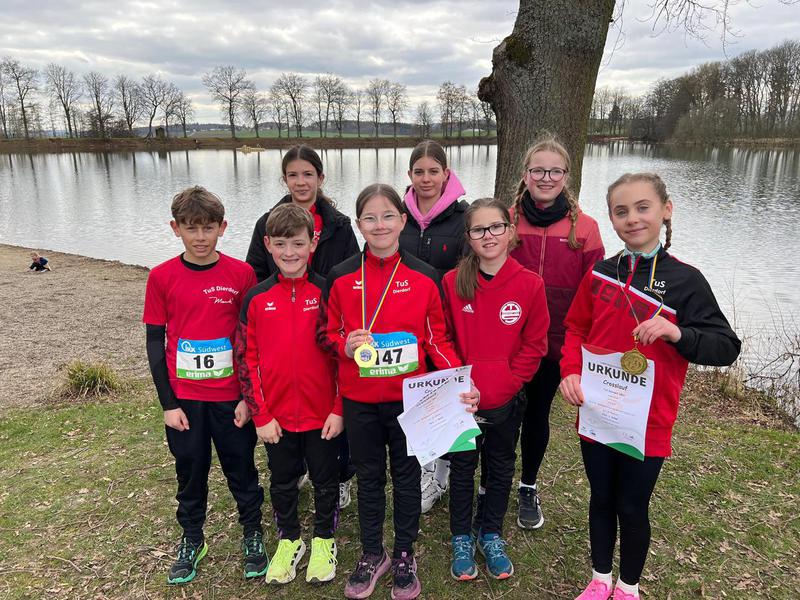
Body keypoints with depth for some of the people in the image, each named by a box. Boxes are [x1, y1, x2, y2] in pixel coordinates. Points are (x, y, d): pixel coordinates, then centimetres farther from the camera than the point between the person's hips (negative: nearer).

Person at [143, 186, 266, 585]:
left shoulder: (241, 274, -7)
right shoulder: (161, 277, -4)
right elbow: (154, 342, -1)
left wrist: (249, 396, -5)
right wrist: (168, 403, -3)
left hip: (231, 395, -1)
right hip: (184, 398, 1)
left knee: (241, 466, 13)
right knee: (190, 469, 15)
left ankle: (253, 534, 33)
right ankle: (191, 540, 36)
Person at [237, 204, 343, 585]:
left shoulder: (328, 293, -7)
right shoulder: (256, 298, -4)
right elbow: (246, 359, -2)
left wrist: (339, 409, -8)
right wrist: (260, 415, -6)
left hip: (323, 414, -1)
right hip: (276, 416, 2)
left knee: (325, 479, 15)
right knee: (282, 481, 18)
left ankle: (324, 540, 37)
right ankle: (288, 540, 40)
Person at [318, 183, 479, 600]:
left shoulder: (424, 277, -5)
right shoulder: (341, 278, -3)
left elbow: (437, 338, -1)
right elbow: (328, 333, 5)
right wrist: (346, 346, -17)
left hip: (409, 397, 0)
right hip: (359, 400, 1)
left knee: (407, 476, 14)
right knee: (369, 477, 16)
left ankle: (404, 555, 34)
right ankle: (372, 554, 36)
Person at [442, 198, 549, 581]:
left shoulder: (530, 284, -10)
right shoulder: (452, 282, -8)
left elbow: (534, 344, -5)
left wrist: (507, 383, -13)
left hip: (507, 400, 1)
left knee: (501, 467, 17)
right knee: (462, 467, 14)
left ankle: (491, 536, 38)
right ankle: (461, 540, 34)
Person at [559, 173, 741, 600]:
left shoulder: (685, 280, -9)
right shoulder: (600, 274, 0)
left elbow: (726, 347, -9)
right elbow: (576, 329, 7)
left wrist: (677, 332, -28)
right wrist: (571, 371, -11)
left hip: (647, 421, -3)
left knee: (632, 509, 13)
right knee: (600, 500, 18)